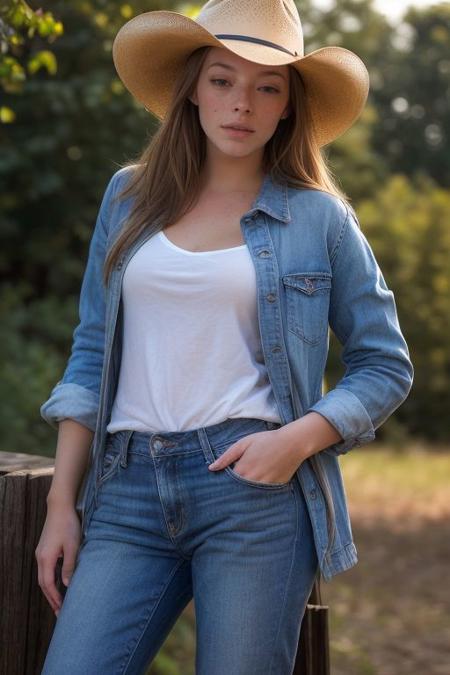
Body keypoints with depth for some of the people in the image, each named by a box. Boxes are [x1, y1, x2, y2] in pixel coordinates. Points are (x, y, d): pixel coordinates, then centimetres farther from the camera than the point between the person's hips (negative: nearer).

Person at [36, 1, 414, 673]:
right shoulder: (129, 196, 13)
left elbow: (386, 365, 8)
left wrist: (300, 438, -9)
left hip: (257, 487, -2)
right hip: (129, 491, 2)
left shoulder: (318, 217, 5)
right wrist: (62, 502, 8)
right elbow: (92, 356, 14)